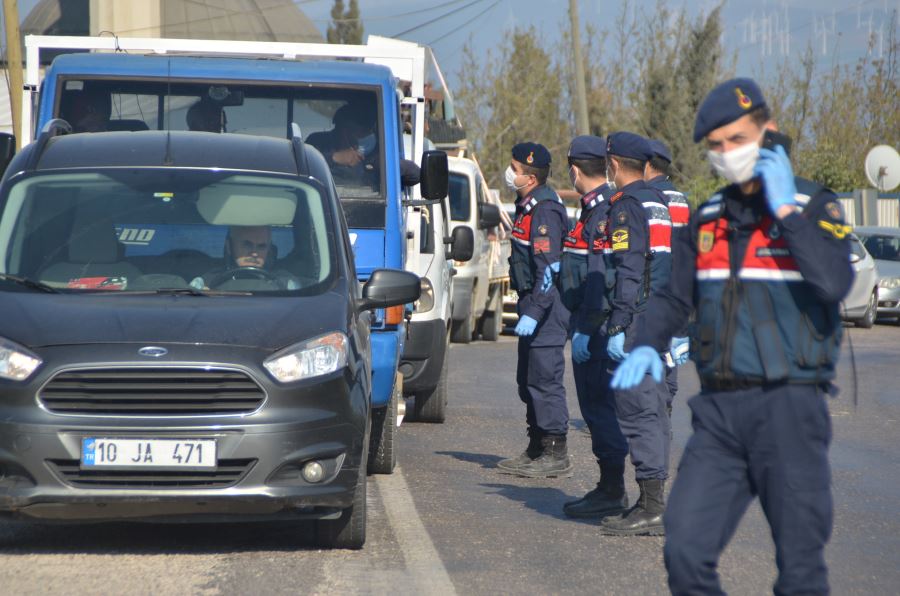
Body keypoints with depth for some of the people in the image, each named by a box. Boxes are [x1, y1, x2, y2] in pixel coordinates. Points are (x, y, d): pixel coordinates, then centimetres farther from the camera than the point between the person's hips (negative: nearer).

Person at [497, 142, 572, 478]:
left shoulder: (545, 211, -17)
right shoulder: (528, 207, 15)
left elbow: (550, 269, -23)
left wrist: (534, 312, -26)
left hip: (546, 306, -11)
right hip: (534, 304, 11)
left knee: (544, 379, -9)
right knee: (528, 380, 15)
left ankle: (556, 455, -6)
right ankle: (537, 450, 23)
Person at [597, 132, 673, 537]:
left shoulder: (626, 206, -11)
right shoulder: (659, 204, 17)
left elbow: (628, 272, -18)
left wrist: (617, 327, -19)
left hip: (636, 321, -10)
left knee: (637, 411, -9)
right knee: (653, 409, 12)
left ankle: (650, 510, -12)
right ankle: (653, 502, 16)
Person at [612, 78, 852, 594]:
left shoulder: (815, 207, -1)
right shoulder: (707, 219, 14)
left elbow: (835, 282, -20)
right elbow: (677, 298, 22)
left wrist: (786, 209, -16)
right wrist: (647, 346, 2)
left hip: (788, 406, -4)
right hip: (720, 407, 4)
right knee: (686, 552, -4)